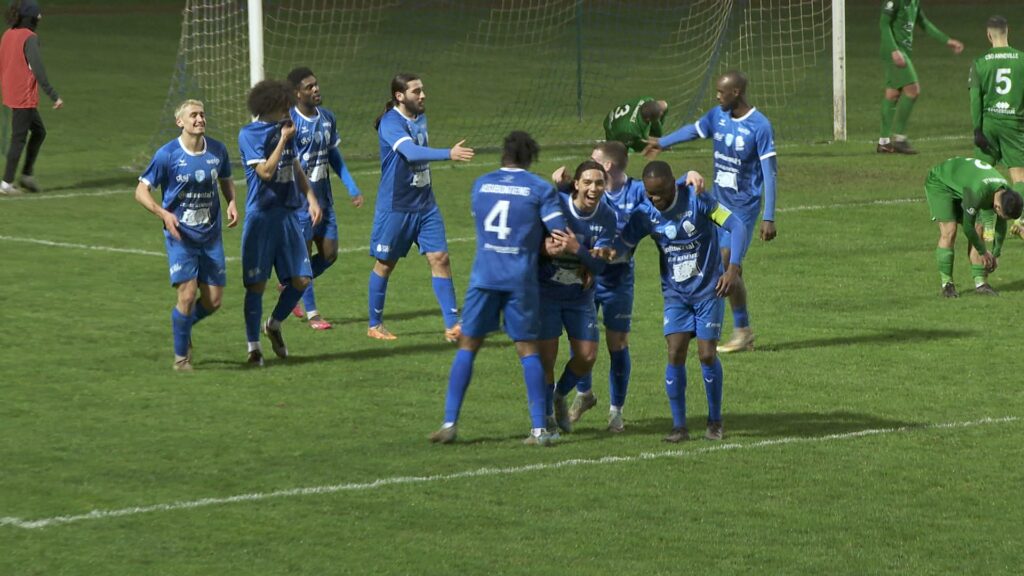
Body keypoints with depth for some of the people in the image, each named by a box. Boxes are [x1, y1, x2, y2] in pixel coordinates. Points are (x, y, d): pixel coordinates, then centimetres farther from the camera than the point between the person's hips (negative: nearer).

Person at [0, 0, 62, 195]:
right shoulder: (29, 38, -16)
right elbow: (38, 69, -23)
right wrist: (54, 96, -22)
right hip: (25, 97, -9)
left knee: (39, 131, 19)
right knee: (19, 138, -2)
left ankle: (27, 174, 17)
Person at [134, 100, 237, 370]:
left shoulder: (217, 151, 1)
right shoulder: (167, 154, -11)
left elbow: (226, 181, 19)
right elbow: (141, 190, -5)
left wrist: (232, 203, -2)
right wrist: (163, 213, -22)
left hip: (211, 236, 4)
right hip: (180, 236, -4)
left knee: (213, 301, 3)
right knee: (187, 295, -14)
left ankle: (183, 325, 36)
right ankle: (181, 356, 5)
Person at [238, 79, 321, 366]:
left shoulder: (284, 129, 10)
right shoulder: (249, 134, -10)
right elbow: (265, 171, -19)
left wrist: (311, 197, 13)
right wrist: (283, 140, -17)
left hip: (287, 213, 6)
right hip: (261, 215, -6)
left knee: (301, 279, 1)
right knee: (256, 283, -2)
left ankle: (274, 325, 25)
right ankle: (254, 347, 7)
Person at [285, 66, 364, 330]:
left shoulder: (327, 118, 6)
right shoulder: (289, 122, -16)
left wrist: (353, 189, 12)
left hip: (323, 195, 7)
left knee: (329, 253, 8)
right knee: (304, 253, 0)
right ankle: (311, 313, 9)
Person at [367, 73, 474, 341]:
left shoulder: (420, 118, 6)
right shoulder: (391, 123, -19)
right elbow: (411, 152, -35)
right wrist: (449, 154, -46)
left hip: (425, 204, 6)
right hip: (395, 206, -6)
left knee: (440, 259, -3)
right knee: (385, 264, 7)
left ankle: (452, 325, -3)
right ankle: (375, 325, 22)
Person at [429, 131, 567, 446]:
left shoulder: (481, 184, 9)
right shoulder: (540, 189, -1)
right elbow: (561, 235, -7)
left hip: (484, 276, 2)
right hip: (521, 279, -1)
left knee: (467, 346, 9)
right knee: (528, 349, 5)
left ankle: (450, 423, 3)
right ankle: (539, 428, 2)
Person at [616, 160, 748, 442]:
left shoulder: (697, 200, -17)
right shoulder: (645, 214, -7)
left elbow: (737, 226, -17)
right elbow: (621, 244, -4)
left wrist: (733, 268, -26)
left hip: (709, 290, -3)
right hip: (675, 293, 3)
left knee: (707, 354, -5)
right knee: (675, 354, -10)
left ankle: (715, 421, 14)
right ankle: (679, 425, -1)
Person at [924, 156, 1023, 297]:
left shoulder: (1006, 194, -18)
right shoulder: (978, 192, -42)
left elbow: (1001, 225, 1)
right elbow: (967, 227, -29)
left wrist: (996, 254, 6)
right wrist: (984, 252, -16)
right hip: (939, 183, -7)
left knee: (977, 232, -3)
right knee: (949, 232, -19)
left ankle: (979, 282, -2)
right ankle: (946, 283, -12)